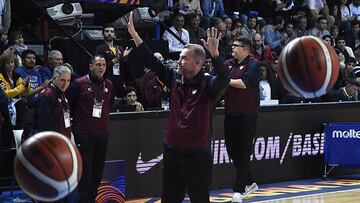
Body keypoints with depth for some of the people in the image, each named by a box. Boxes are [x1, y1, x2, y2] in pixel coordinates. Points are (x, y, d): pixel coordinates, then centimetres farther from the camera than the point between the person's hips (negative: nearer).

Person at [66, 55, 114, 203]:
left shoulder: (108, 85, 9)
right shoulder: (79, 84, -7)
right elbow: (68, 106, -3)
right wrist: (75, 123, 0)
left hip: (102, 133, 5)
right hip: (84, 134, -5)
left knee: (98, 171, 8)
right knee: (85, 171, -3)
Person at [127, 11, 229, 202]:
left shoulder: (208, 85, -12)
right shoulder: (175, 79, 4)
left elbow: (224, 79, -31)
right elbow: (152, 62, 7)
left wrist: (214, 53, -45)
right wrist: (133, 33, 5)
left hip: (197, 154, -6)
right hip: (172, 150, 6)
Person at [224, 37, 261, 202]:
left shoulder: (253, 64, -6)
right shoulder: (229, 63, 12)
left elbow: (244, 83, -17)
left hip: (247, 115, -7)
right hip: (230, 113, 7)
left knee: (243, 151, -4)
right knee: (231, 148, 9)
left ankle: (239, 189, 1)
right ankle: (249, 183, 24)